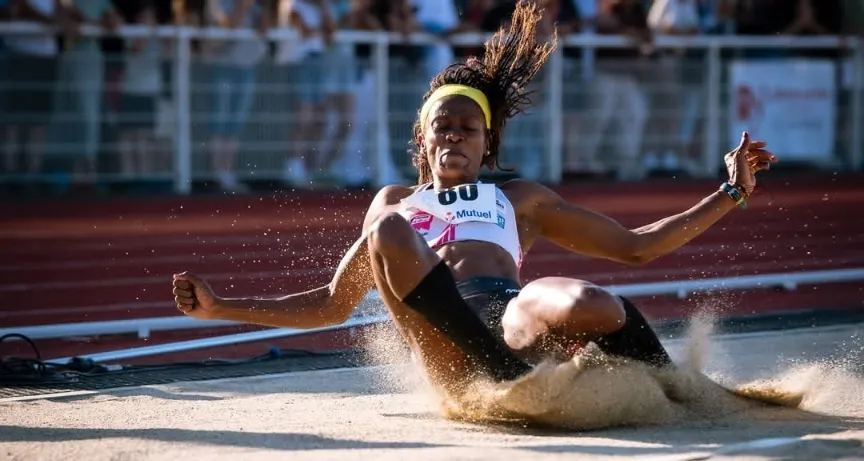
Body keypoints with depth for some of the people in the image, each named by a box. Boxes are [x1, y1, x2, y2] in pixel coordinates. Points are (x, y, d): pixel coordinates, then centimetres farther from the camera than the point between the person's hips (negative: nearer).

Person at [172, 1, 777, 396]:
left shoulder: (520, 199, 34)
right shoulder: (396, 203, 36)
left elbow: (634, 246, 32)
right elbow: (332, 304, 37)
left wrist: (730, 194, 22)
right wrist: (220, 307, 27)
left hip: (517, 313, -1)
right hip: (448, 352, 1)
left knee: (593, 306, -39)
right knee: (388, 231, -31)